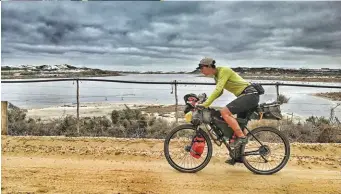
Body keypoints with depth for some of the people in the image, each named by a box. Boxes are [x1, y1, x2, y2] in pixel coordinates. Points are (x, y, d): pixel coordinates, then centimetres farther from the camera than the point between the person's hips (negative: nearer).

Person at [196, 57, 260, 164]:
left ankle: (241, 137, -17)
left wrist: (205, 104, -31)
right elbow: (219, 92, 21)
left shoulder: (223, 71, -15)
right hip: (246, 96, 10)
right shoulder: (216, 75, 13)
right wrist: (205, 101, 8)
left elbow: (218, 90, -27)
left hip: (250, 95, -10)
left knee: (224, 112, -24)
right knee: (239, 127, 12)